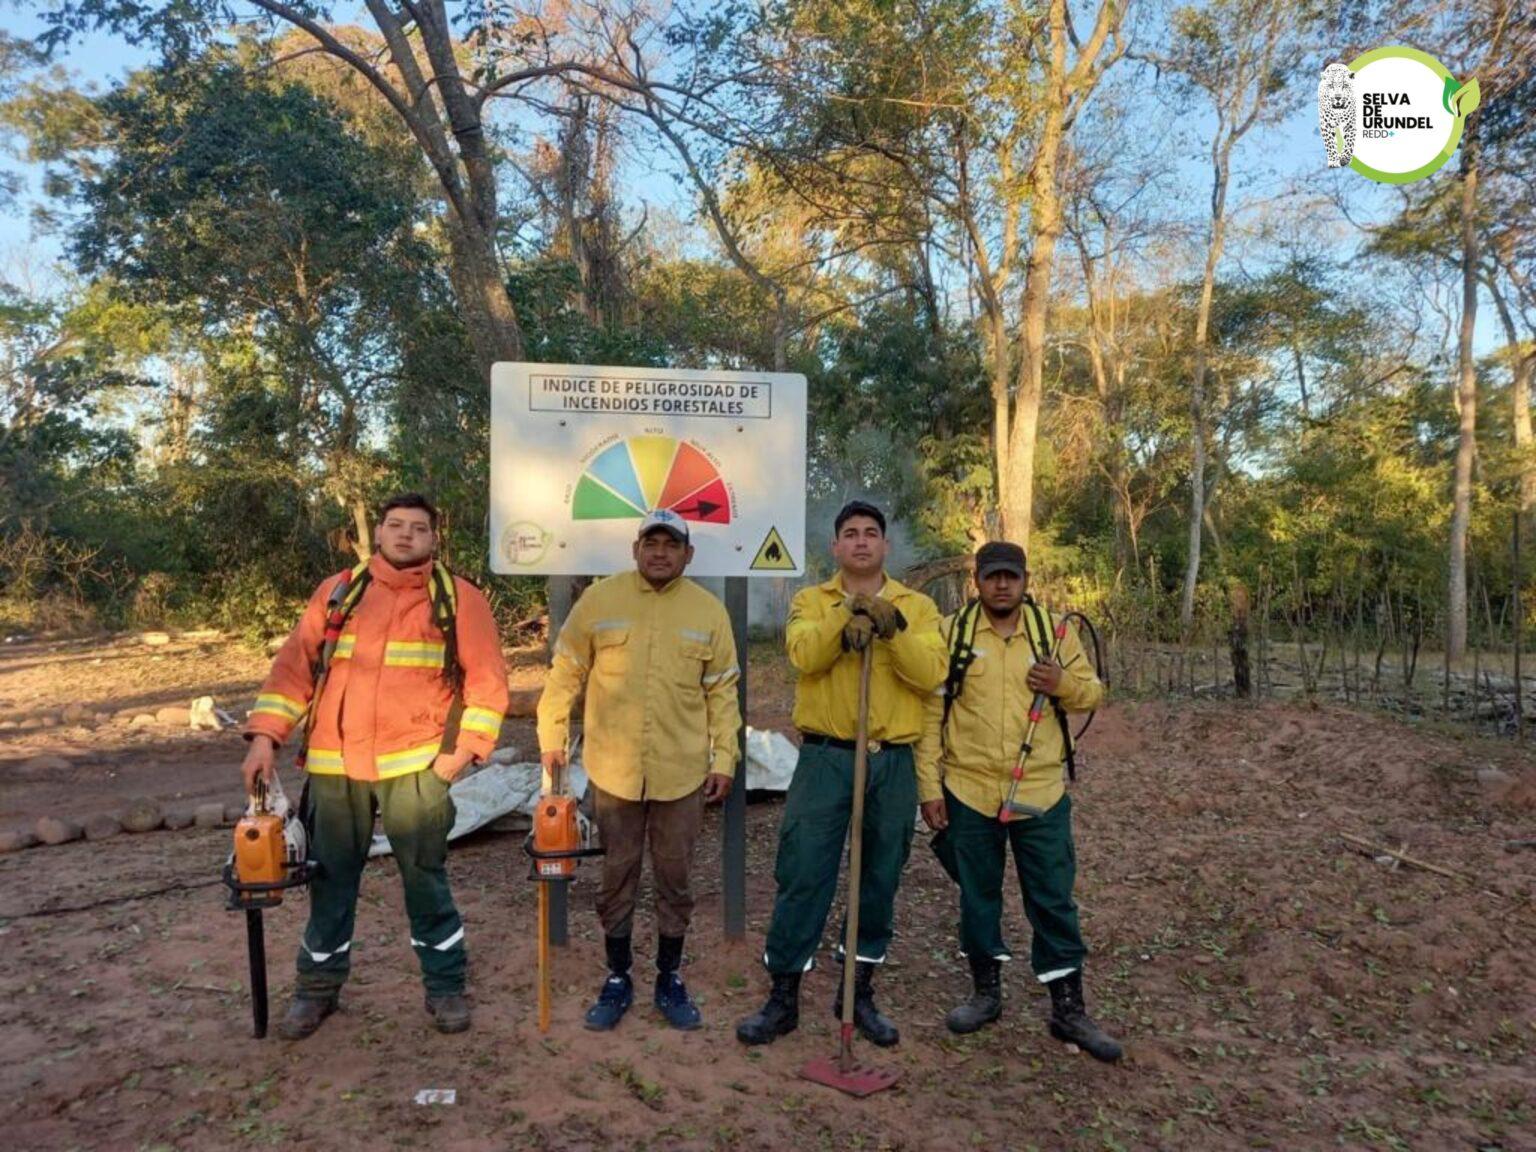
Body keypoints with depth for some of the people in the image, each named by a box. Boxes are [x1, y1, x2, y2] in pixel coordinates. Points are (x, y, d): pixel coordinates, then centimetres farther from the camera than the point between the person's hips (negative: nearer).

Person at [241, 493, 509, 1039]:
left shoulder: (460, 599, -2)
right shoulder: (336, 592, 6)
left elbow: (486, 680, -3)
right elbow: (294, 666, 5)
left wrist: (463, 748, -10)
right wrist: (265, 734, -3)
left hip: (415, 766, -3)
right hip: (334, 766, 3)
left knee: (426, 878, 6)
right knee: (331, 878, 14)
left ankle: (445, 986, 23)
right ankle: (318, 987, 33)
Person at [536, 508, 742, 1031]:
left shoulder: (709, 611, 1)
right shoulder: (599, 600, -2)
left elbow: (722, 692, 4)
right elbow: (565, 674, 4)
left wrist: (724, 759, 1)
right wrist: (552, 737, 2)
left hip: (683, 772, 1)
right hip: (614, 770, 0)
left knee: (675, 879, 12)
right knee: (617, 877, 12)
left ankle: (670, 978, 30)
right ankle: (618, 979, 29)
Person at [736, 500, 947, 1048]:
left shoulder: (917, 607, 7)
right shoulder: (811, 601, 6)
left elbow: (932, 673, -10)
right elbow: (804, 655, -15)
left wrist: (891, 627, -22)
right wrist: (850, 613, -25)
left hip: (893, 763, 2)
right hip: (825, 759, -1)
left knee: (880, 881, 11)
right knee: (803, 878, 0)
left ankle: (859, 993, 29)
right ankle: (783, 997, 16)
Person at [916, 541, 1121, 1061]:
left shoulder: (1054, 632, 2)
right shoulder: (951, 633, -3)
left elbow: (1093, 693, 9)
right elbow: (930, 713, -2)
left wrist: (1064, 683, -14)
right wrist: (930, 788, -5)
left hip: (1041, 793, 1)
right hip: (968, 793, 0)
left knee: (1053, 901, 8)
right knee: (977, 896, 13)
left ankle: (1069, 1009, 23)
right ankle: (986, 993, 32)